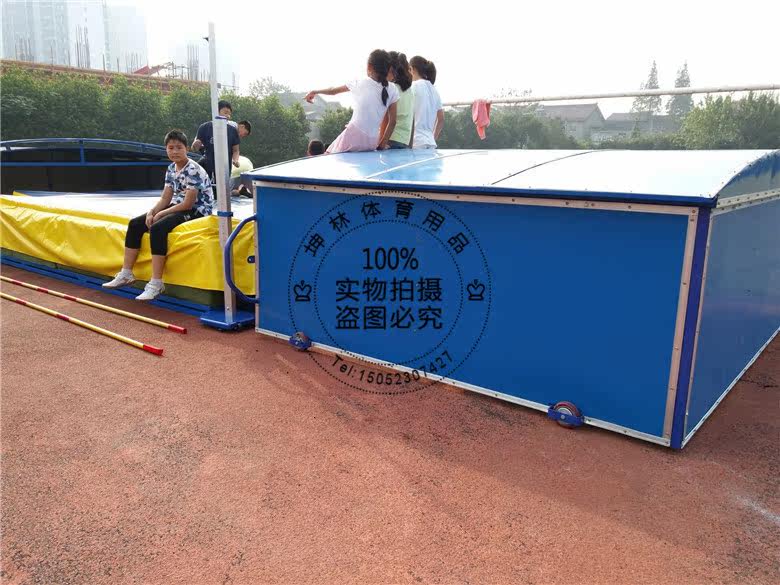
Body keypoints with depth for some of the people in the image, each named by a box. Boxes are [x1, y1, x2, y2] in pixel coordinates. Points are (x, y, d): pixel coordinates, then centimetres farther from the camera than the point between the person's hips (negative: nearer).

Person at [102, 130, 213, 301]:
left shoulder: (193, 170, -18)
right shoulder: (171, 169, 9)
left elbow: (188, 204, -22)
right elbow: (165, 199, 10)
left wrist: (161, 214, -15)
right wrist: (151, 212, -10)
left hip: (196, 211, -9)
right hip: (177, 207, 9)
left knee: (157, 228, -32)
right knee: (135, 224, -1)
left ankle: (156, 283, -29)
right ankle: (126, 274, 6)